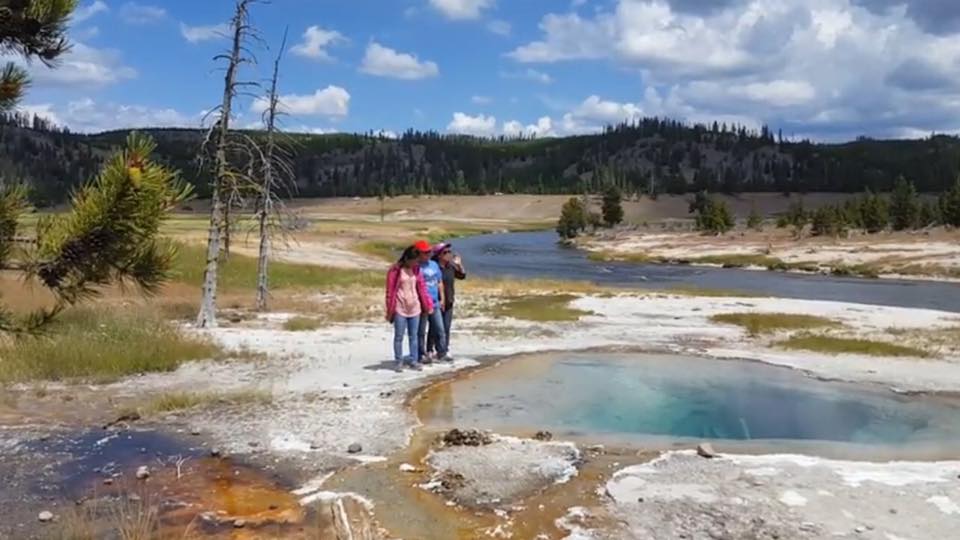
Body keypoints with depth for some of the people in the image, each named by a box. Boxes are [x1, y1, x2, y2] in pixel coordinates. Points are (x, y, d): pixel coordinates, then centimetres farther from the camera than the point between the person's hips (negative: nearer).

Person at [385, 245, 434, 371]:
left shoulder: (416, 270, 7)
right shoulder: (395, 270, -9)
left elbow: (422, 288, 10)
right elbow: (390, 291, -8)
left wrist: (428, 304, 8)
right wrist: (390, 311, -8)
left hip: (415, 308, 5)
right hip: (400, 309, -5)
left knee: (414, 336, 9)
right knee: (399, 336, 2)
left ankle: (414, 360, 16)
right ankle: (399, 362, 10)